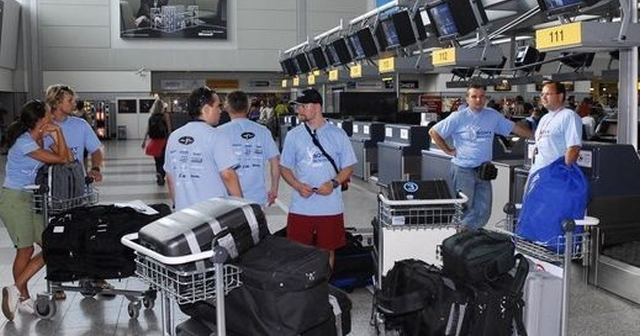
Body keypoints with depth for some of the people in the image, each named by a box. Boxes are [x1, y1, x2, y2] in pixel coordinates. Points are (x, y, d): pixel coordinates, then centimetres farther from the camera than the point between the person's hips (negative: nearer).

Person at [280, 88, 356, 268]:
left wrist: (333, 183, -14)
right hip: (300, 207, 1)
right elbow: (284, 167, 8)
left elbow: (348, 167, 4)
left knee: (327, 250, 11)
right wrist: (298, 186, -10)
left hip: (331, 207, 0)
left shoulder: (337, 135, 1)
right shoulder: (293, 135, 4)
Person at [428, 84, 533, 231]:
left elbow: (515, 128, 13)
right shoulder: (458, 117, -7)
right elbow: (433, 132, -4)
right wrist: (448, 150, -5)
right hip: (463, 169, -5)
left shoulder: (493, 116, 6)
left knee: (483, 211, 5)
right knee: (465, 209, 2)